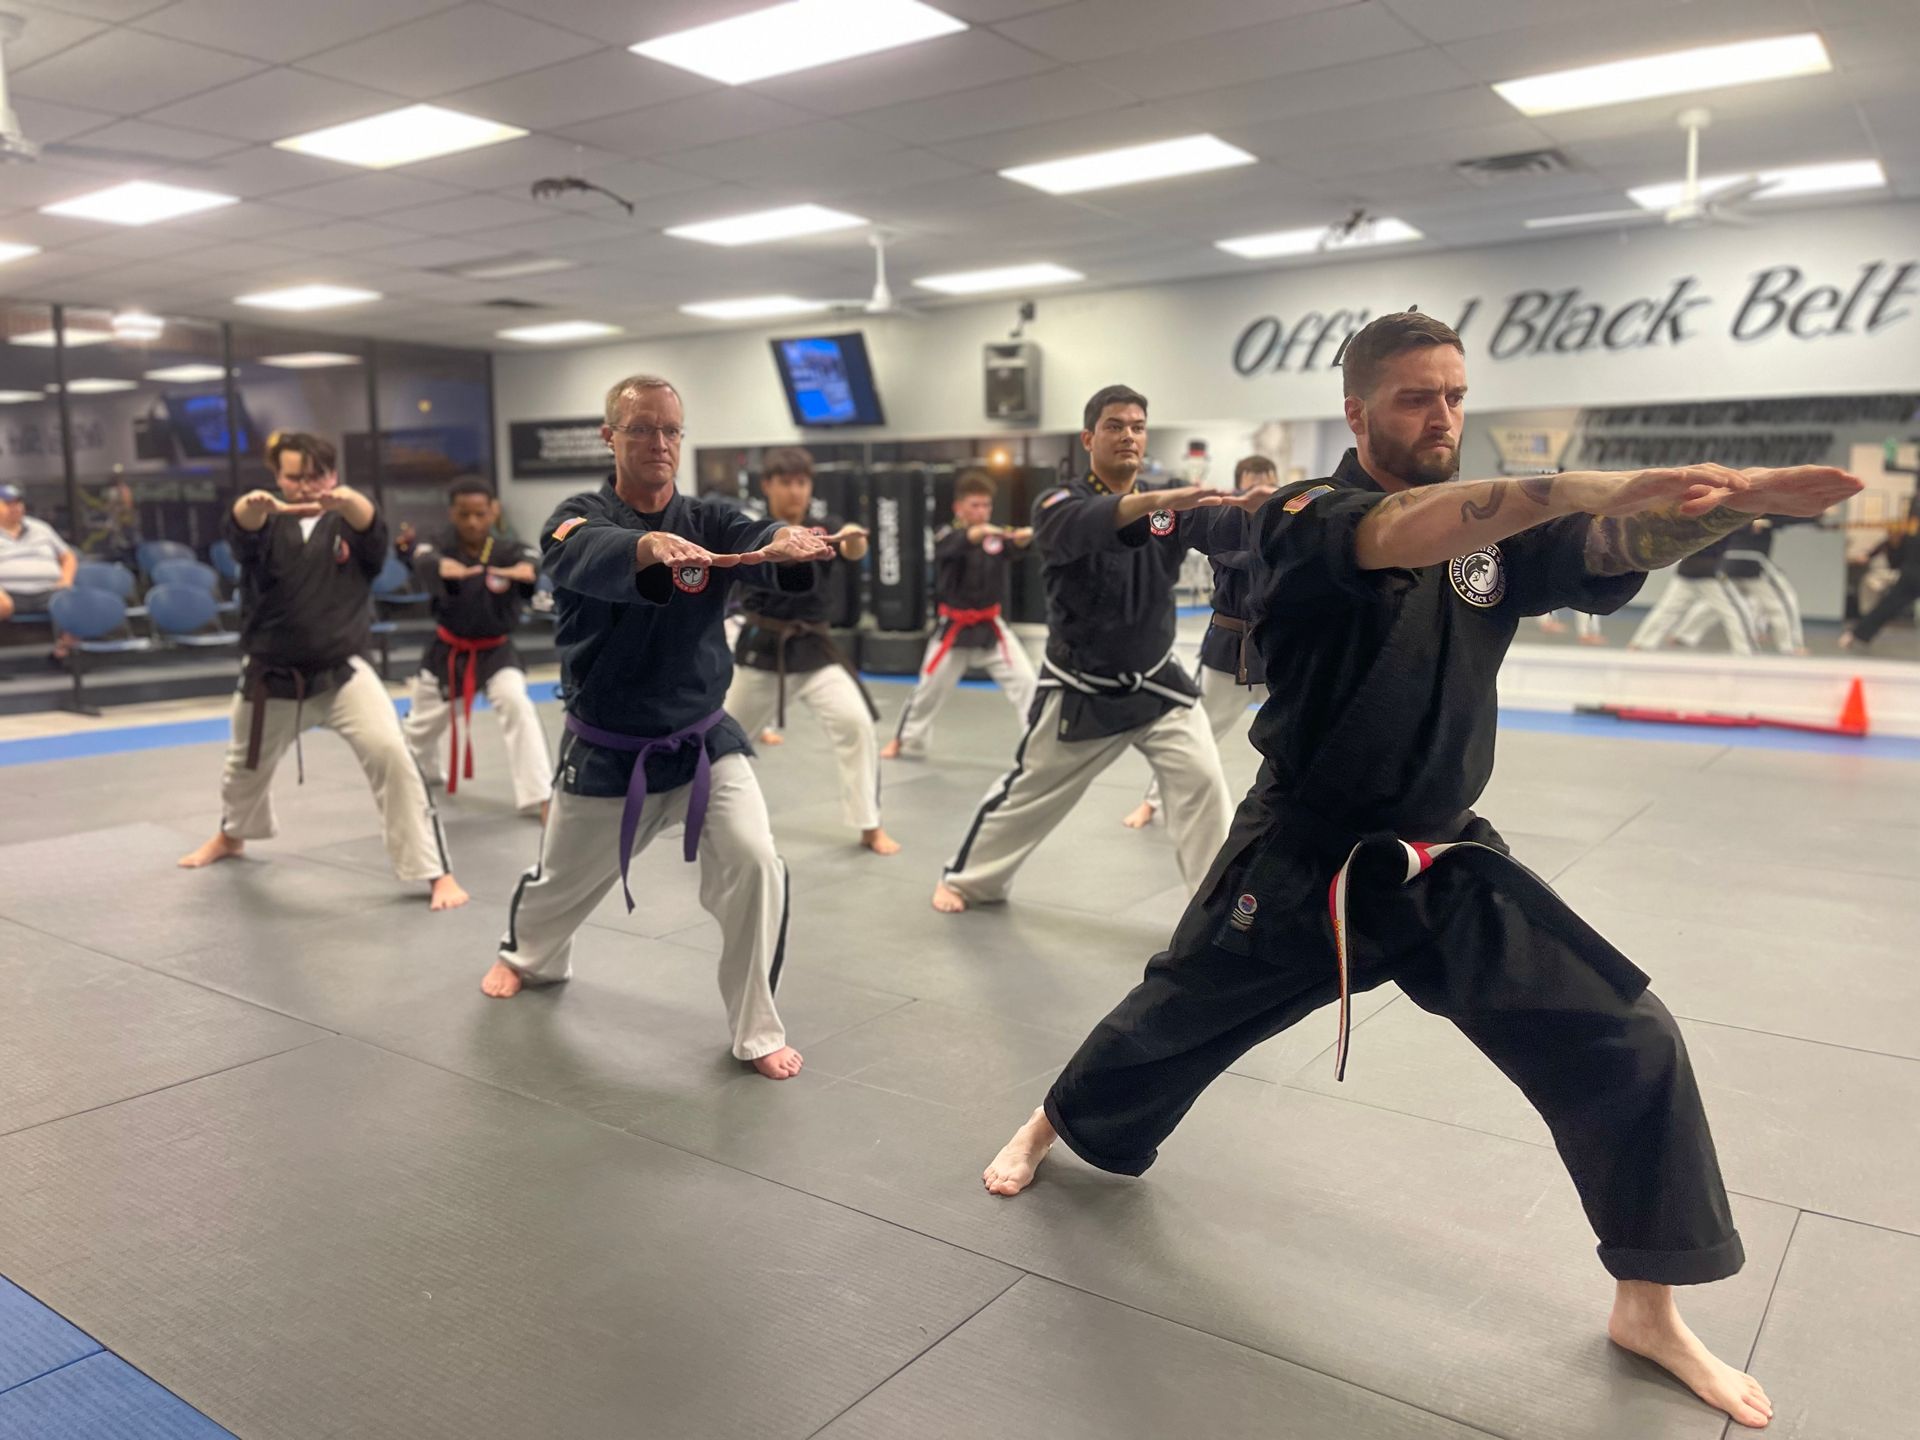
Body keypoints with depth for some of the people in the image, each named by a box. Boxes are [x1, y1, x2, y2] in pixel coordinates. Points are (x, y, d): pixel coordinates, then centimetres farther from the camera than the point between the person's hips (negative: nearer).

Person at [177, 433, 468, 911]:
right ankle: (231, 836, 59)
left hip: (342, 671, -3)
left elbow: (370, 524, -29)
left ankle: (437, 872, -16)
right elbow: (243, 528, -27)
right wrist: (255, 504, -53)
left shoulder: (346, 524, -4)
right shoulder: (266, 526, -2)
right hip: (273, 676, 3)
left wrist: (348, 499, -54)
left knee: (391, 754, -23)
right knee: (246, 763, 24)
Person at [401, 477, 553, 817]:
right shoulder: (441, 546, -14)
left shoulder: (507, 551, -16)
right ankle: (422, 771, 55)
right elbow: (424, 561, -38)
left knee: (517, 704, -25)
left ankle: (539, 796, -19)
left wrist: (528, 570, -65)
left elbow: (529, 563, -39)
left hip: (495, 651, -2)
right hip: (447, 651, 2)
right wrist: (442, 567, -63)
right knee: (424, 721, 19)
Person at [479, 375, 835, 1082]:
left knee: (755, 868, -18)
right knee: (560, 882, 20)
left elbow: (759, 542, -27)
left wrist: (789, 542, -53)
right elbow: (591, 556, -37)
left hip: (703, 743, 1)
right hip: (606, 753, -1)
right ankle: (529, 957, 57)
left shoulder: (708, 522, -4)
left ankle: (758, 1031, 3)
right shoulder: (577, 520, -11)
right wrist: (653, 548, -60)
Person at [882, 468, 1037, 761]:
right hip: (954, 628, -2)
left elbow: (1017, 542, -23)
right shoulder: (946, 537, -9)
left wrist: (1026, 535, -48)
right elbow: (960, 543, -34)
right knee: (930, 687, 11)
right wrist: (982, 532, -55)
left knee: (1024, 680, -10)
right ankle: (905, 741, 31)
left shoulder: (997, 535, -2)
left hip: (990, 627, 2)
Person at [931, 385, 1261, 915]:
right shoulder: (1060, 504, -13)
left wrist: (1254, 507, -46)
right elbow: (1083, 526, -38)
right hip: (1080, 692, -2)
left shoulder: (1173, 508, -3)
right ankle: (966, 880, 35)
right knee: (1028, 792, 12)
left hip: (1156, 686, 2)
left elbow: (1230, 533, -21)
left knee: (1202, 781, -13)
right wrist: (1159, 501, -55)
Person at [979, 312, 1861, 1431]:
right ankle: (1053, 1127, 45)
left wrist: (1739, 500, -36)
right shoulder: (1306, 518, -13)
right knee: (1175, 1020, 14)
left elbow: (1627, 546, -15)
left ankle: (1649, 1308, 17)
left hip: (1448, 865, 4)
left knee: (1629, 1045, -3)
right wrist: (1593, 484, -47)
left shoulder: (1500, 534, 2)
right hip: (1297, 862, -3)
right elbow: (1406, 533, -36)